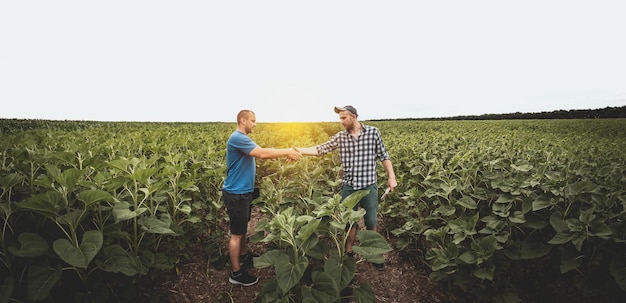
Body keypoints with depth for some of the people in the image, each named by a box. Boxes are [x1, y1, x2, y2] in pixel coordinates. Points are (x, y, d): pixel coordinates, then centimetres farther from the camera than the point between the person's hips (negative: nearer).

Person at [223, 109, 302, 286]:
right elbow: (262, 154, -29)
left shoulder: (243, 139, 13)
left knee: (243, 228, 24)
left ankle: (243, 256, 43)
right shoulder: (237, 138, -21)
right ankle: (236, 273, 14)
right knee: (237, 233, 1)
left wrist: (285, 153, 0)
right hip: (236, 194, -10)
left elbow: (261, 152, 11)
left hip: (243, 192, 10)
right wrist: (286, 152, -20)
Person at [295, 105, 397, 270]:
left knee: (371, 223, 10)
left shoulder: (373, 132, -4)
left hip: (369, 186, -2)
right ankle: (348, 253, 32)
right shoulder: (340, 137, 1)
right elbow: (320, 149, -3)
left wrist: (391, 177, -2)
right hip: (348, 186, 2)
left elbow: (383, 156, 1)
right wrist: (298, 150, -14)